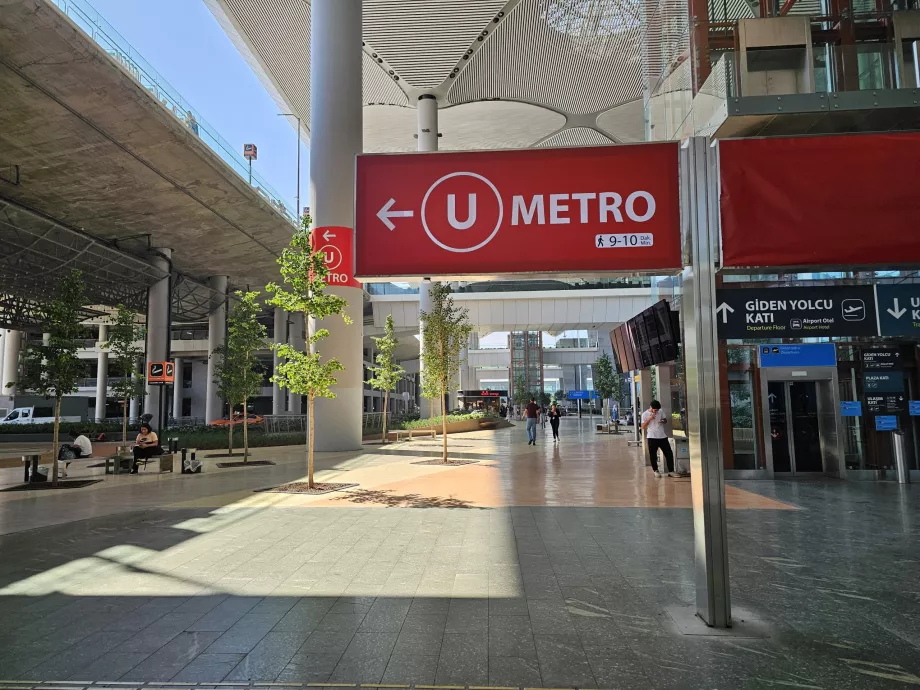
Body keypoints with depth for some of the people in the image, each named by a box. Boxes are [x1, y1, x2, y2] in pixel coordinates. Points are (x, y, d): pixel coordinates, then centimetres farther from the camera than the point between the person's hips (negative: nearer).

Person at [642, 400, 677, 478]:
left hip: (662, 436, 4)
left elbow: (665, 420, 18)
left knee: (669, 453, 2)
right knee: (653, 455, 2)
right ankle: (656, 470, 18)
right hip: (652, 437, -3)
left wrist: (663, 421, -6)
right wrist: (649, 419, -16)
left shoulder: (660, 412, 6)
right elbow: (643, 426, -5)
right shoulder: (645, 414, -3)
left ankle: (671, 471, 10)